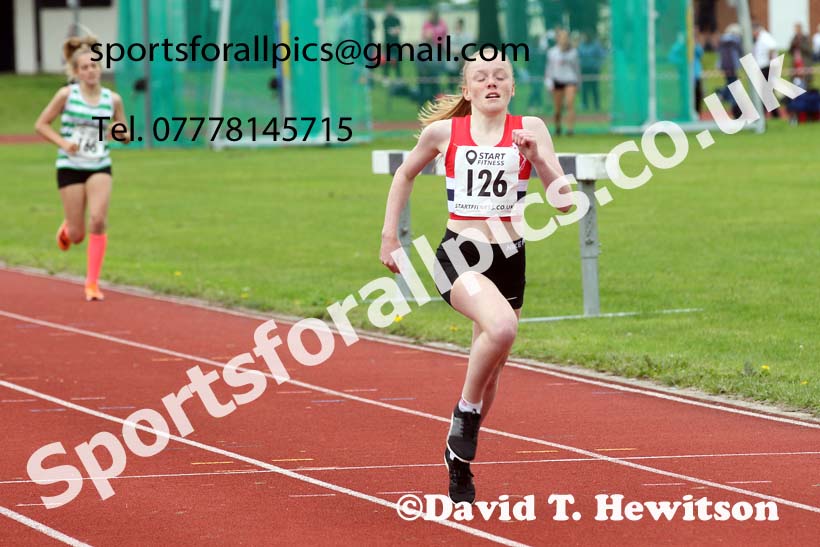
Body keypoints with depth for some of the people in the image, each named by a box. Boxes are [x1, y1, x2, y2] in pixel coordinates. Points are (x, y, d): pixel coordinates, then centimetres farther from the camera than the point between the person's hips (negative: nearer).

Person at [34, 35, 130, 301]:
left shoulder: (112, 99, 0)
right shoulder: (67, 95, -7)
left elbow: (126, 135, 11)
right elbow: (41, 124, -1)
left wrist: (121, 133, -13)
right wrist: (63, 142, -16)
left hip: (100, 168, 1)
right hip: (70, 167, -1)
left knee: (98, 220, -19)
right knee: (77, 235, 1)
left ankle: (92, 283, -9)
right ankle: (66, 228, 42)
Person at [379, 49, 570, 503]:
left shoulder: (530, 129, 0)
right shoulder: (443, 132, 0)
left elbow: (565, 201, -6)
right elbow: (405, 175, 20)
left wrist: (536, 158, -22)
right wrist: (389, 236, 15)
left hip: (508, 258, 3)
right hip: (458, 256, -3)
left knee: (489, 369, 12)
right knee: (502, 326, -33)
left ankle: (460, 458, 35)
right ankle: (466, 410, -10)